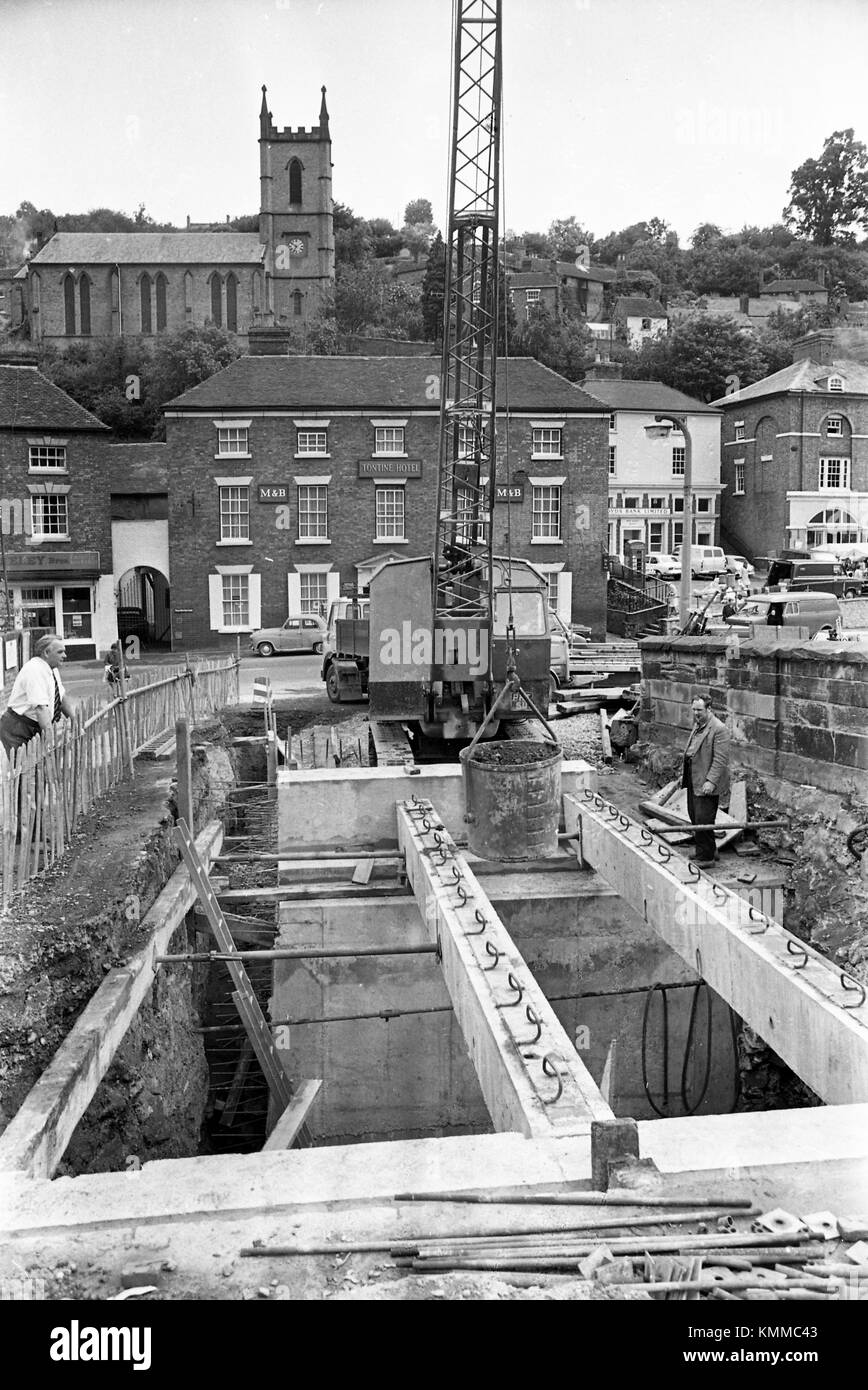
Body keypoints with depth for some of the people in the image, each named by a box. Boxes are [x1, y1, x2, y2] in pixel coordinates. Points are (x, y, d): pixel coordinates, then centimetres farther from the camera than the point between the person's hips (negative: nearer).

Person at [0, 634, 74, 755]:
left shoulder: (52, 669, 6)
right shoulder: (35, 670, -22)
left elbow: (63, 698, 15)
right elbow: (41, 708, -29)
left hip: (36, 728, 8)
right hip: (17, 731, -8)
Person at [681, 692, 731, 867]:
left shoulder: (718, 729, -16)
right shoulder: (697, 725, 13)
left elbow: (721, 759, -19)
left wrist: (711, 781, -23)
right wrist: (683, 773, 20)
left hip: (707, 783, -9)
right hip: (693, 780, 9)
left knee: (703, 819, -6)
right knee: (694, 817, 16)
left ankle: (706, 857, 5)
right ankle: (702, 850, 30)